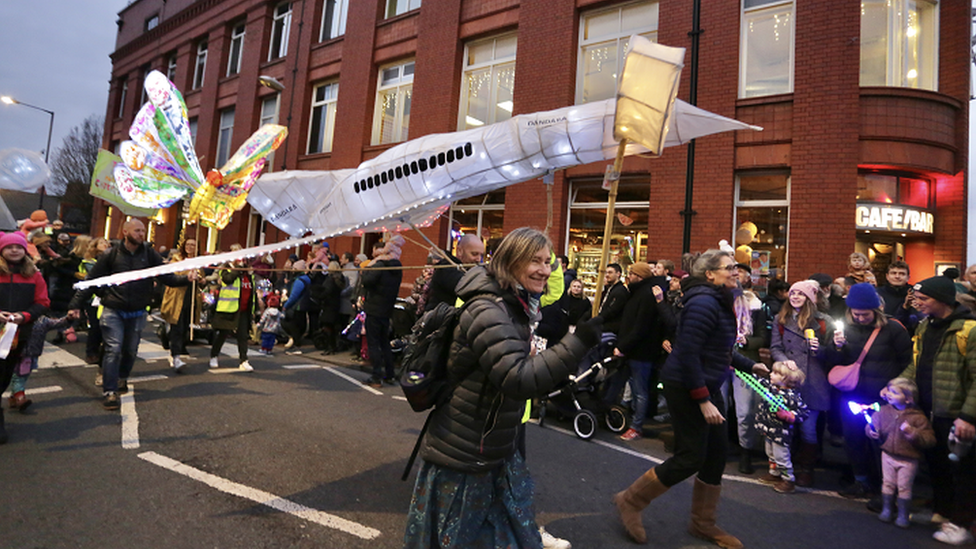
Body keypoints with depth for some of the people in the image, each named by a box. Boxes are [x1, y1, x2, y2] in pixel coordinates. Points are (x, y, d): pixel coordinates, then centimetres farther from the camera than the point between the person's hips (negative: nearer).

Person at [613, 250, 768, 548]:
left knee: (717, 453, 13)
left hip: (708, 385, 10)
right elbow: (687, 353, -25)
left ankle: (703, 523, 30)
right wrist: (703, 400, -24)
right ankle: (630, 501, 11)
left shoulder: (720, 301, 12)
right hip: (685, 387, -10)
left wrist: (748, 365, 17)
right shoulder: (703, 303, -20)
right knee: (691, 457, -5)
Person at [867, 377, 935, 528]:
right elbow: (873, 423, 8)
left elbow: (930, 439, -17)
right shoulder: (884, 411, -5)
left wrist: (913, 433, -31)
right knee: (888, 484, 13)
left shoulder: (918, 417, -15)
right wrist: (871, 431, -13)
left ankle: (903, 515, 21)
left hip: (908, 459, -3)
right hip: (888, 455, 3)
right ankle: (886, 510, 27)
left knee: (904, 488, 7)